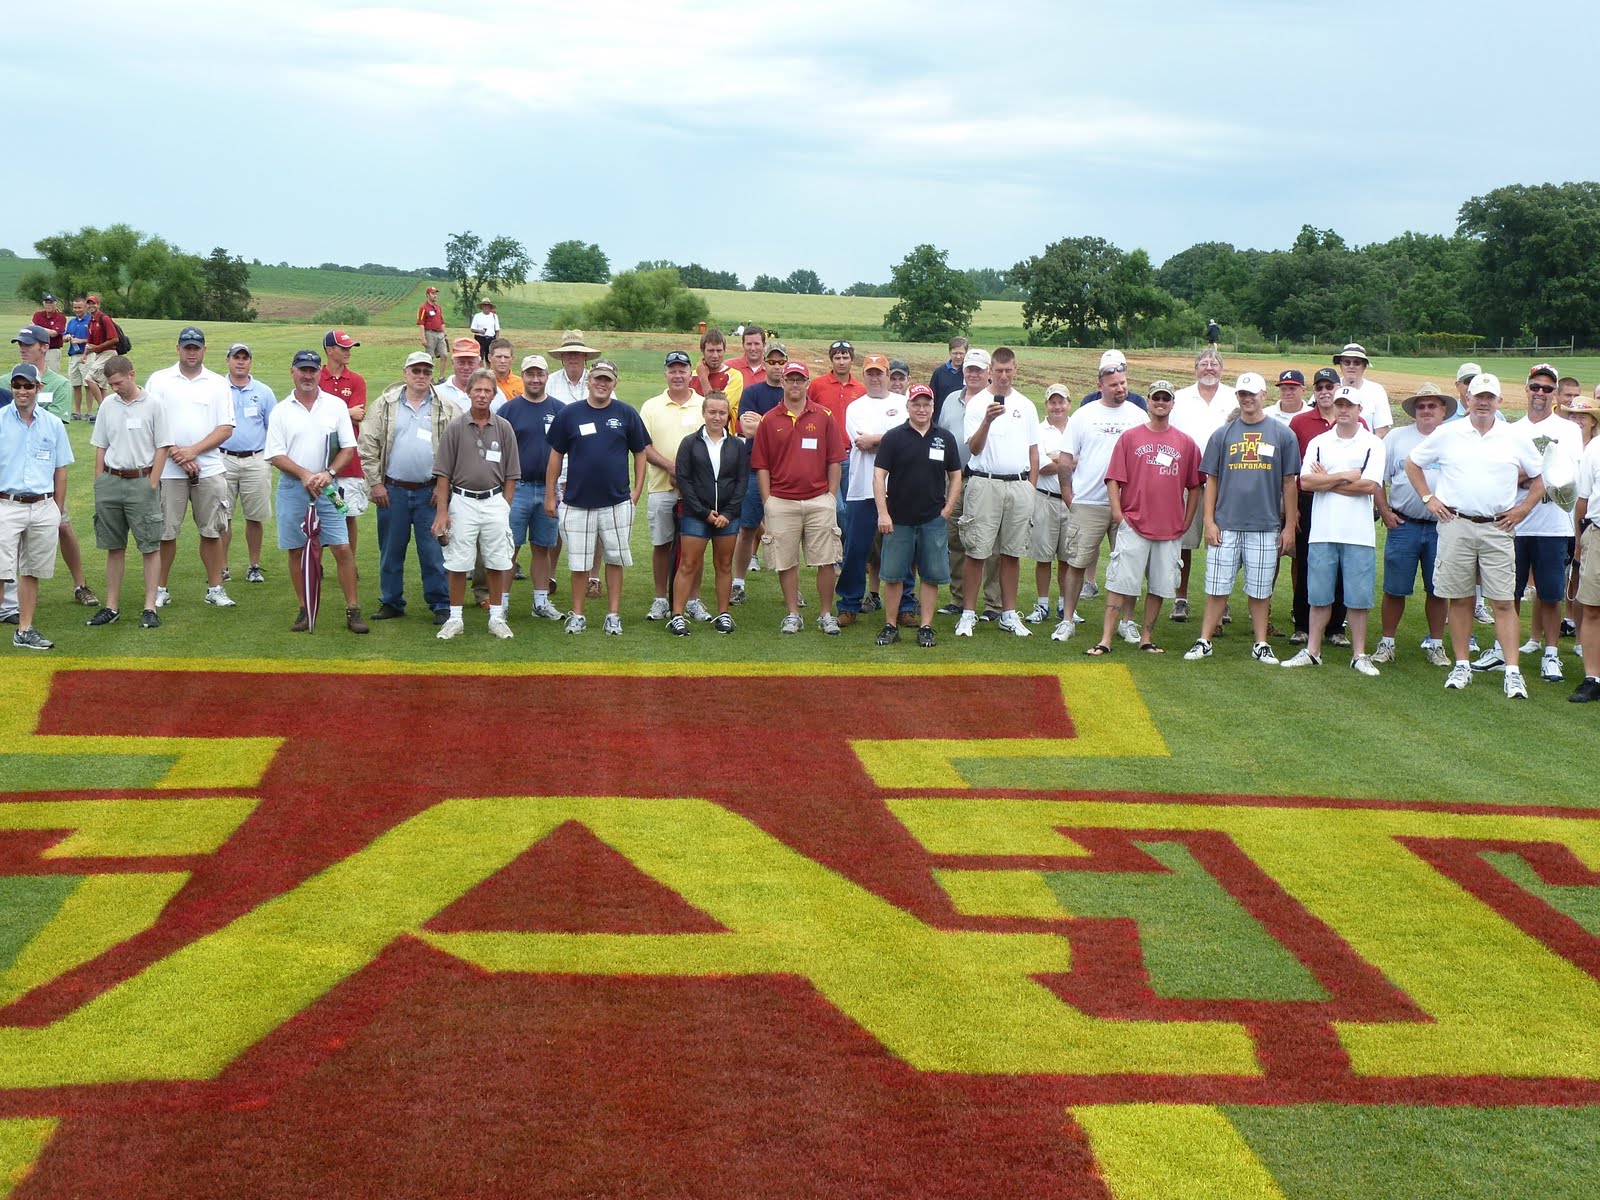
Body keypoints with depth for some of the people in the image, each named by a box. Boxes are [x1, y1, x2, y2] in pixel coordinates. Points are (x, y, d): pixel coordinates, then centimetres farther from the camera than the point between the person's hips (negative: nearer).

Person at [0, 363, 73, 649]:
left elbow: (60, 470, 13)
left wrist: (58, 512, 11)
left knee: (31, 572, 10)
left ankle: (25, 631, 18)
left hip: (43, 508, 3)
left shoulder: (53, 424, 8)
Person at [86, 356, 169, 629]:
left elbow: (162, 448, -4)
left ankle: (150, 607, 2)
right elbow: (101, 448, 14)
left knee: (150, 547, -2)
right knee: (114, 547, 9)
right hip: (110, 481, 4)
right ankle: (112, 606, 15)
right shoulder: (108, 406, 9)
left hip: (142, 481, -4)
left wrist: (151, 485, -9)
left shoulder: (152, 406, -4)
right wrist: (99, 484, 8)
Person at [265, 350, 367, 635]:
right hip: (292, 487, 1)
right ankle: (305, 610, 15)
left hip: (327, 488, -1)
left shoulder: (336, 406, 4)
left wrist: (328, 473, -12)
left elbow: (349, 447, 3)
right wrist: (304, 475, -15)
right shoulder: (281, 411, 4)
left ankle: (352, 611, 0)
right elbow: (275, 455, 0)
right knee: (297, 550, 5)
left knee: (342, 548, -6)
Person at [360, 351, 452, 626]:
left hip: (430, 492, -1)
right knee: (391, 550, 9)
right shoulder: (385, 404, 3)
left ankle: (441, 605, 10)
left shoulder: (446, 409, 2)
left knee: (434, 552, 1)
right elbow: (367, 445, 3)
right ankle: (391, 602, 21)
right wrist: (375, 483, -2)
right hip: (392, 490, 1)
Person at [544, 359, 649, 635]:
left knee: (615, 559, 6)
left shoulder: (627, 414, 2)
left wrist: (637, 490, 1)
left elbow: (640, 452, 9)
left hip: (617, 503, 0)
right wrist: (550, 495, 4)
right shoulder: (569, 414, 1)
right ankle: (577, 615, 17)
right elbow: (556, 455, 6)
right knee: (579, 563, 6)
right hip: (578, 503, 0)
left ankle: (613, 615, 15)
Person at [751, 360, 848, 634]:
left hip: (819, 501, 0)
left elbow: (835, 461, 5)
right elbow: (761, 465, 5)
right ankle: (792, 614, 15)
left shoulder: (824, 417, 5)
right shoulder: (769, 421, 5)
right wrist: (767, 501, -1)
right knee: (786, 562, 4)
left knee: (825, 560, 1)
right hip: (782, 503, 0)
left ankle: (827, 615, 11)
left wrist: (832, 496, 0)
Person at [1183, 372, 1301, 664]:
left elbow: (1288, 483, 5)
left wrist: (1289, 526, 2)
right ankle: (1204, 641, 9)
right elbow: (1212, 480, 8)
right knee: (1217, 587, 2)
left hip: (1265, 527, -1)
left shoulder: (1282, 434, 4)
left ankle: (1261, 644, 16)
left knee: (1260, 590, 6)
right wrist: (1209, 522, -1)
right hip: (1225, 526, 1)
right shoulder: (1223, 434, 7)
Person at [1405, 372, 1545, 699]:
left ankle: (1513, 672, -4)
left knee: (1503, 601, -3)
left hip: (1498, 529, 0)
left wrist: (1523, 509, 5)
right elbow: (1412, 463, 14)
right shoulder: (1448, 434, 5)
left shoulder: (1516, 439, 6)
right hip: (1456, 525, 0)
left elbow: (1539, 479, 16)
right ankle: (1461, 666, 14)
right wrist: (1428, 498, 6)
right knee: (1459, 598, 5)